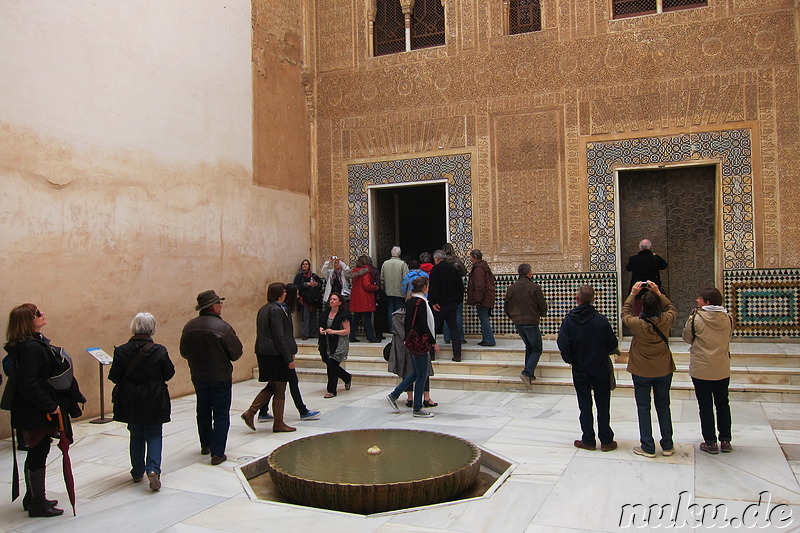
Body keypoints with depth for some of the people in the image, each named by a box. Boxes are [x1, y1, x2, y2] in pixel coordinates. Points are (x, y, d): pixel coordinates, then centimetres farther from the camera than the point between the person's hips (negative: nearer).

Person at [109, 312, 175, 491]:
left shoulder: (121, 351, -9)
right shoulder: (159, 351, -14)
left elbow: (114, 377, -6)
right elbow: (169, 374, -6)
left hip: (131, 402, 2)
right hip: (154, 402, -2)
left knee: (136, 436, 18)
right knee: (154, 435, 10)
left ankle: (137, 472, 25)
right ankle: (153, 469, -9)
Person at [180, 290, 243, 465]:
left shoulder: (189, 326, -4)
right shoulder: (223, 327, -19)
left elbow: (184, 352, 6)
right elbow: (236, 352, -12)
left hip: (198, 377, 5)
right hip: (221, 377, -5)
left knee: (203, 411, 21)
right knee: (221, 415, 2)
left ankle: (205, 445, 35)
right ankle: (217, 453, 0)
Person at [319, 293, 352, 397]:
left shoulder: (343, 314, -9)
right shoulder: (326, 313, 10)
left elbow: (347, 331, -10)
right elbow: (322, 325, 23)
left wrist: (333, 331, -20)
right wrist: (321, 330, 0)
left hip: (339, 344, -7)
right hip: (327, 344, 7)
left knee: (332, 365, -12)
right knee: (331, 365, 12)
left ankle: (331, 391, 1)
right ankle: (347, 378, 39)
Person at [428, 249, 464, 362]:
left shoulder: (436, 269, -8)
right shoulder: (454, 269, 9)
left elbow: (433, 286, -18)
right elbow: (461, 286, 13)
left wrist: (434, 302, -17)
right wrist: (458, 301, 18)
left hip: (440, 303, -5)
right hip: (453, 303, 5)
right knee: (454, 328, 7)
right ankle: (457, 355, 5)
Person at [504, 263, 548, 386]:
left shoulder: (512, 288, 4)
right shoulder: (534, 287, -11)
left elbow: (506, 307, 9)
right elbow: (542, 305, -6)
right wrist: (542, 314, 16)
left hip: (518, 323, 6)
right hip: (531, 322, -6)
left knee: (529, 347, 21)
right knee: (537, 349, 3)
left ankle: (529, 374, 18)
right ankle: (527, 373, -15)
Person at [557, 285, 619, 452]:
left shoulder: (568, 320, -13)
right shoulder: (601, 320, -13)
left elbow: (563, 345, -15)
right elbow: (612, 344, -8)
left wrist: (570, 360, 3)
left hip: (580, 370, 0)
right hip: (601, 368, 0)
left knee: (585, 406, 11)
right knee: (603, 405, 11)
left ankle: (588, 440, 17)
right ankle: (606, 441, 17)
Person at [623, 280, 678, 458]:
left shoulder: (637, 324, -22)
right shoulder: (666, 321, -16)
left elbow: (625, 313, 1)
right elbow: (672, 309, 8)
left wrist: (632, 294, 5)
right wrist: (658, 293, 6)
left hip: (641, 373, -3)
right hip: (664, 371, 3)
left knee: (643, 407, 7)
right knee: (663, 406, 15)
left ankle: (648, 447, 11)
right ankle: (667, 446, 23)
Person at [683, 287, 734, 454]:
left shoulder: (696, 319, -15)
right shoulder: (727, 318, -3)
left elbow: (687, 338, -2)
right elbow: (728, 337, 13)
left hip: (701, 370, -4)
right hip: (723, 370, 4)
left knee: (705, 406, 6)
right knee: (723, 404, 17)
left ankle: (710, 442, 11)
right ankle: (725, 440, 23)